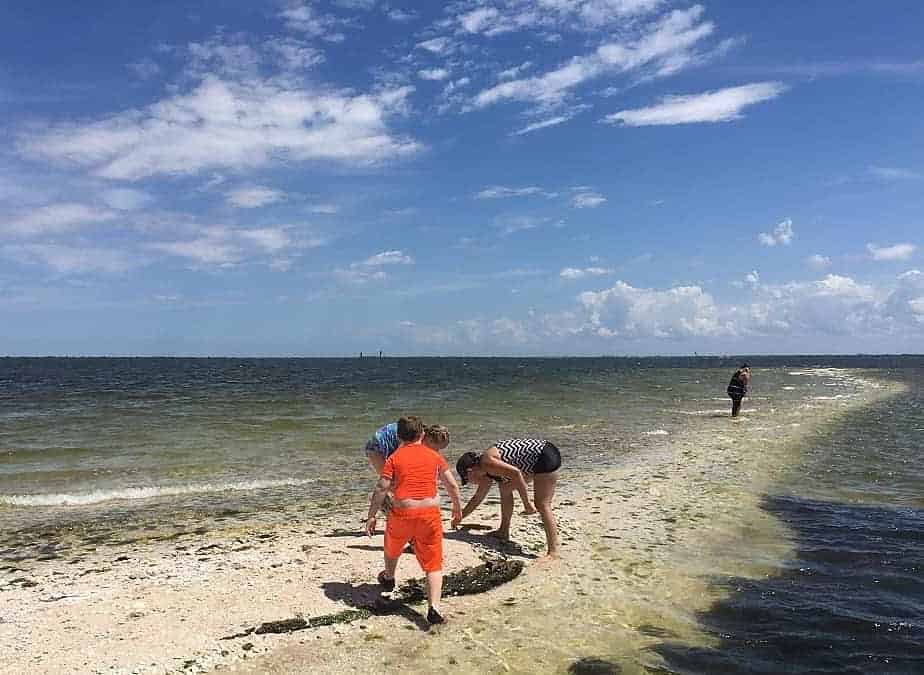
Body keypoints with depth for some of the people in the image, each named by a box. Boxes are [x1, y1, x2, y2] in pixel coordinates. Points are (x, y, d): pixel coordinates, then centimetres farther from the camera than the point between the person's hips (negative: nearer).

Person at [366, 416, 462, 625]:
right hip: (429, 514, 0)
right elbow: (452, 485, 10)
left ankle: (388, 578, 55)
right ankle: (434, 607, -11)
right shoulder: (434, 455, 10)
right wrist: (457, 508, 25)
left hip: (401, 513, 0)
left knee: (392, 547, 30)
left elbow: (381, 489, -3)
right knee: (434, 564, 6)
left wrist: (371, 516, 4)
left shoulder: (395, 457, 4)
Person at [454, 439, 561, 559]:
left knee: (542, 504, -16)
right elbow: (477, 498, 27)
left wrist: (527, 503, -24)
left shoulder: (487, 462, -17)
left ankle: (553, 552, -18)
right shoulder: (487, 470, 13)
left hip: (547, 456, -11)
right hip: (539, 460, 11)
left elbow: (515, 473, -29)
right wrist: (460, 517, 35)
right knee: (505, 487, 16)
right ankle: (504, 532, 25)